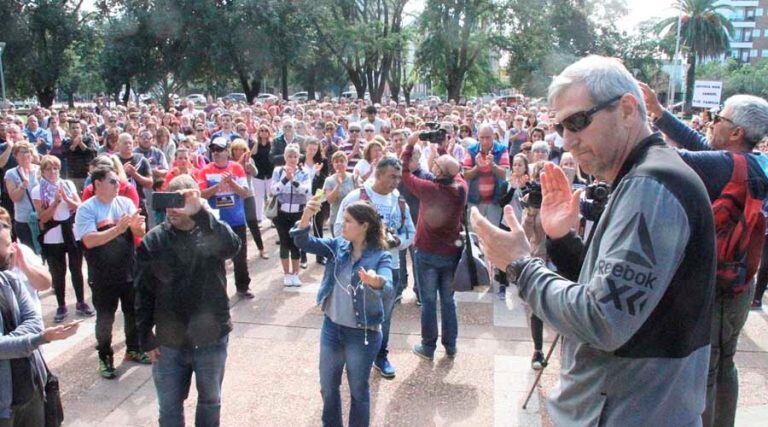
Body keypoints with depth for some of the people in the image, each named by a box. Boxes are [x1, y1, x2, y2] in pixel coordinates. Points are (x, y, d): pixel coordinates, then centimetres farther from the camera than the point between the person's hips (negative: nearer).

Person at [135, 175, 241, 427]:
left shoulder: (212, 232, -7)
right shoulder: (153, 240, -5)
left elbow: (232, 247, -30)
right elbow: (143, 293, 0)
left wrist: (199, 212, -39)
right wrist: (146, 338, 0)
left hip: (212, 338, 0)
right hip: (168, 342, 1)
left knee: (210, 401, 19)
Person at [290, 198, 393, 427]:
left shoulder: (381, 256, -16)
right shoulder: (337, 245, -3)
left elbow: (387, 285, -34)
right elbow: (304, 242, -13)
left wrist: (376, 281, -58)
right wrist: (306, 216, -31)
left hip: (363, 334, -4)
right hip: (331, 327, 5)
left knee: (358, 390, 15)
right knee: (328, 387, 21)